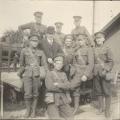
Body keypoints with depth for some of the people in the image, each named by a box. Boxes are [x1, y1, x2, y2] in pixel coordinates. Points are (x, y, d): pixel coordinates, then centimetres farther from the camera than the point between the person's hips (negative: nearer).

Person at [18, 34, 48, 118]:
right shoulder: (24, 51, 7)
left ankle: (33, 110, 19)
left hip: (37, 74, 1)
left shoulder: (41, 52, 9)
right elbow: (22, 63, 13)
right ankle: (28, 110, 16)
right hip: (27, 74, -1)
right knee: (28, 94, -6)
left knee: (35, 93, 4)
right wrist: (20, 73, 14)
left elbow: (44, 64, 4)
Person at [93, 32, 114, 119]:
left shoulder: (107, 49, -1)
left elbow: (111, 62, -4)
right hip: (96, 73, 3)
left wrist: (106, 70, -15)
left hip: (105, 73, -3)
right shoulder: (93, 50, 7)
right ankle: (101, 108, 26)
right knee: (98, 91, 11)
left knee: (107, 92, 2)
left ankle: (107, 110, 15)